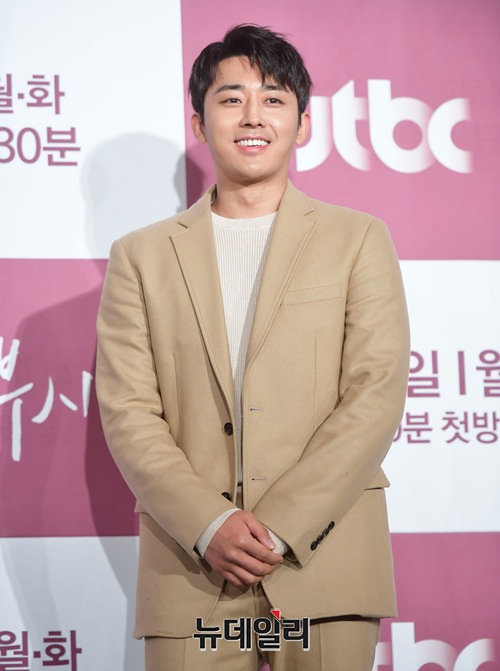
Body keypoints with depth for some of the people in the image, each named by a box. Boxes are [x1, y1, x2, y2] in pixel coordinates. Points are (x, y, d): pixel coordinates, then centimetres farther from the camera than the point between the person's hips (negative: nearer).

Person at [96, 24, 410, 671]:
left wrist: (278, 527, -11)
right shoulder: (141, 255, 11)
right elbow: (128, 414, 3)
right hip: (189, 577, 1)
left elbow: (376, 398, -1)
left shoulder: (359, 240, 9)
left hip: (324, 567, 0)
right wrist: (210, 527, -12)